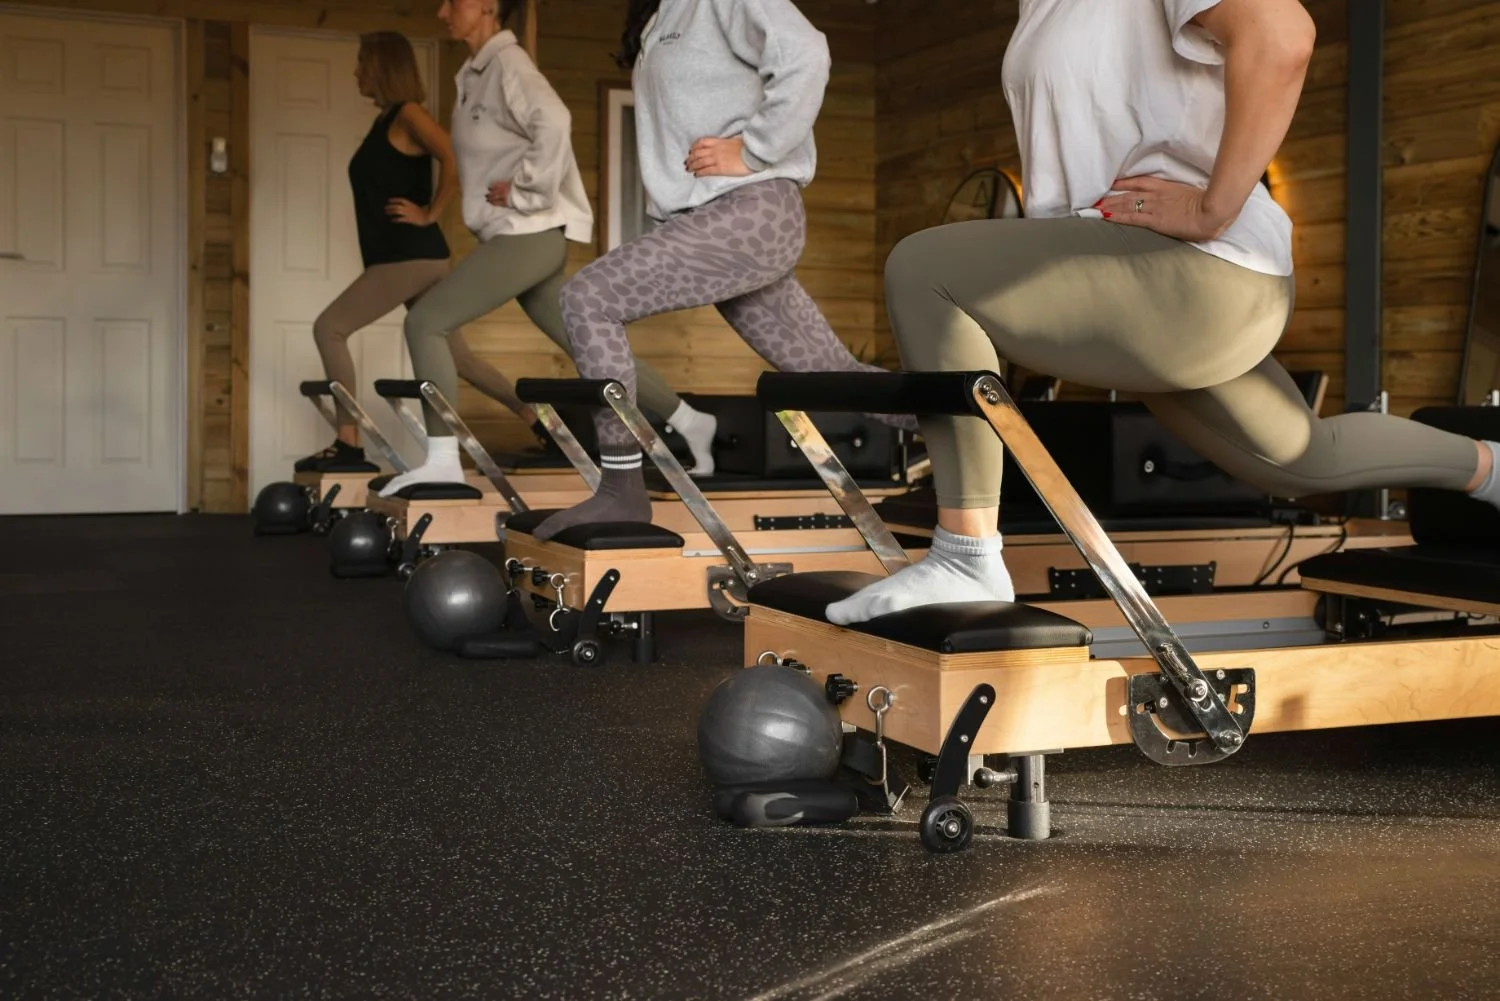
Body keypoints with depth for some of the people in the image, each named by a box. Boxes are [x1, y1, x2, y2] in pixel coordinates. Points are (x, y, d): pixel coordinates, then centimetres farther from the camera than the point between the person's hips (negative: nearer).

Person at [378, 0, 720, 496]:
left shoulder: (507, 63, -11)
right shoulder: (477, 73, 17)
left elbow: (554, 123, -29)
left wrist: (523, 192, -22)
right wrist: (502, 191, 12)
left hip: (528, 234, -10)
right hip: (518, 237, 10)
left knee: (425, 322, -12)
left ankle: (441, 460, -10)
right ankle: (691, 423, 19)